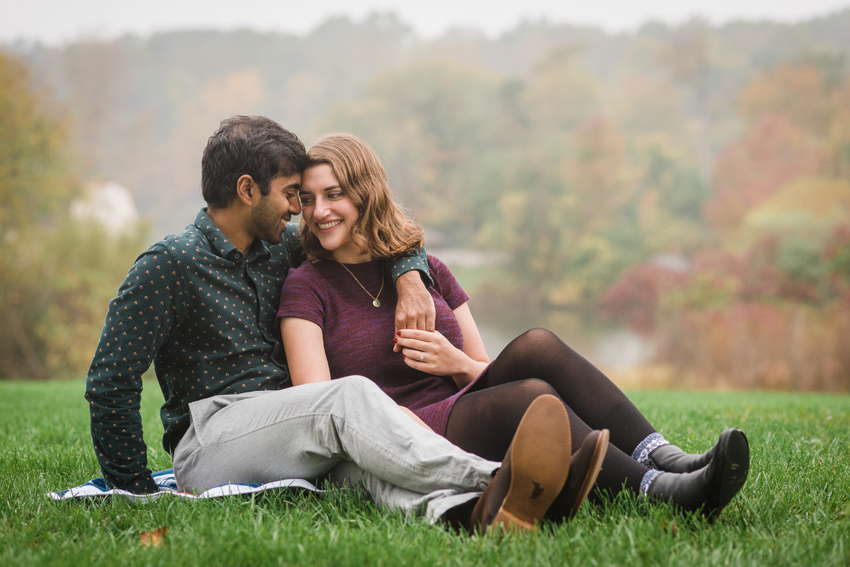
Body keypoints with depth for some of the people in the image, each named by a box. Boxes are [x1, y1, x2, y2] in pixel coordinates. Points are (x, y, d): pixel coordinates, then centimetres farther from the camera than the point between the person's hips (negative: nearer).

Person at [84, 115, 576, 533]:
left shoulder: (281, 250, 17)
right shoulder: (169, 264, -4)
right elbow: (110, 383, -5)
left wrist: (410, 279, 3)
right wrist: (138, 491, -5)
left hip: (284, 444, 6)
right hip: (210, 439, -6)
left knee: (359, 450, -31)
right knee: (351, 395, -31)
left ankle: (468, 509, -62)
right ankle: (491, 481, -52)